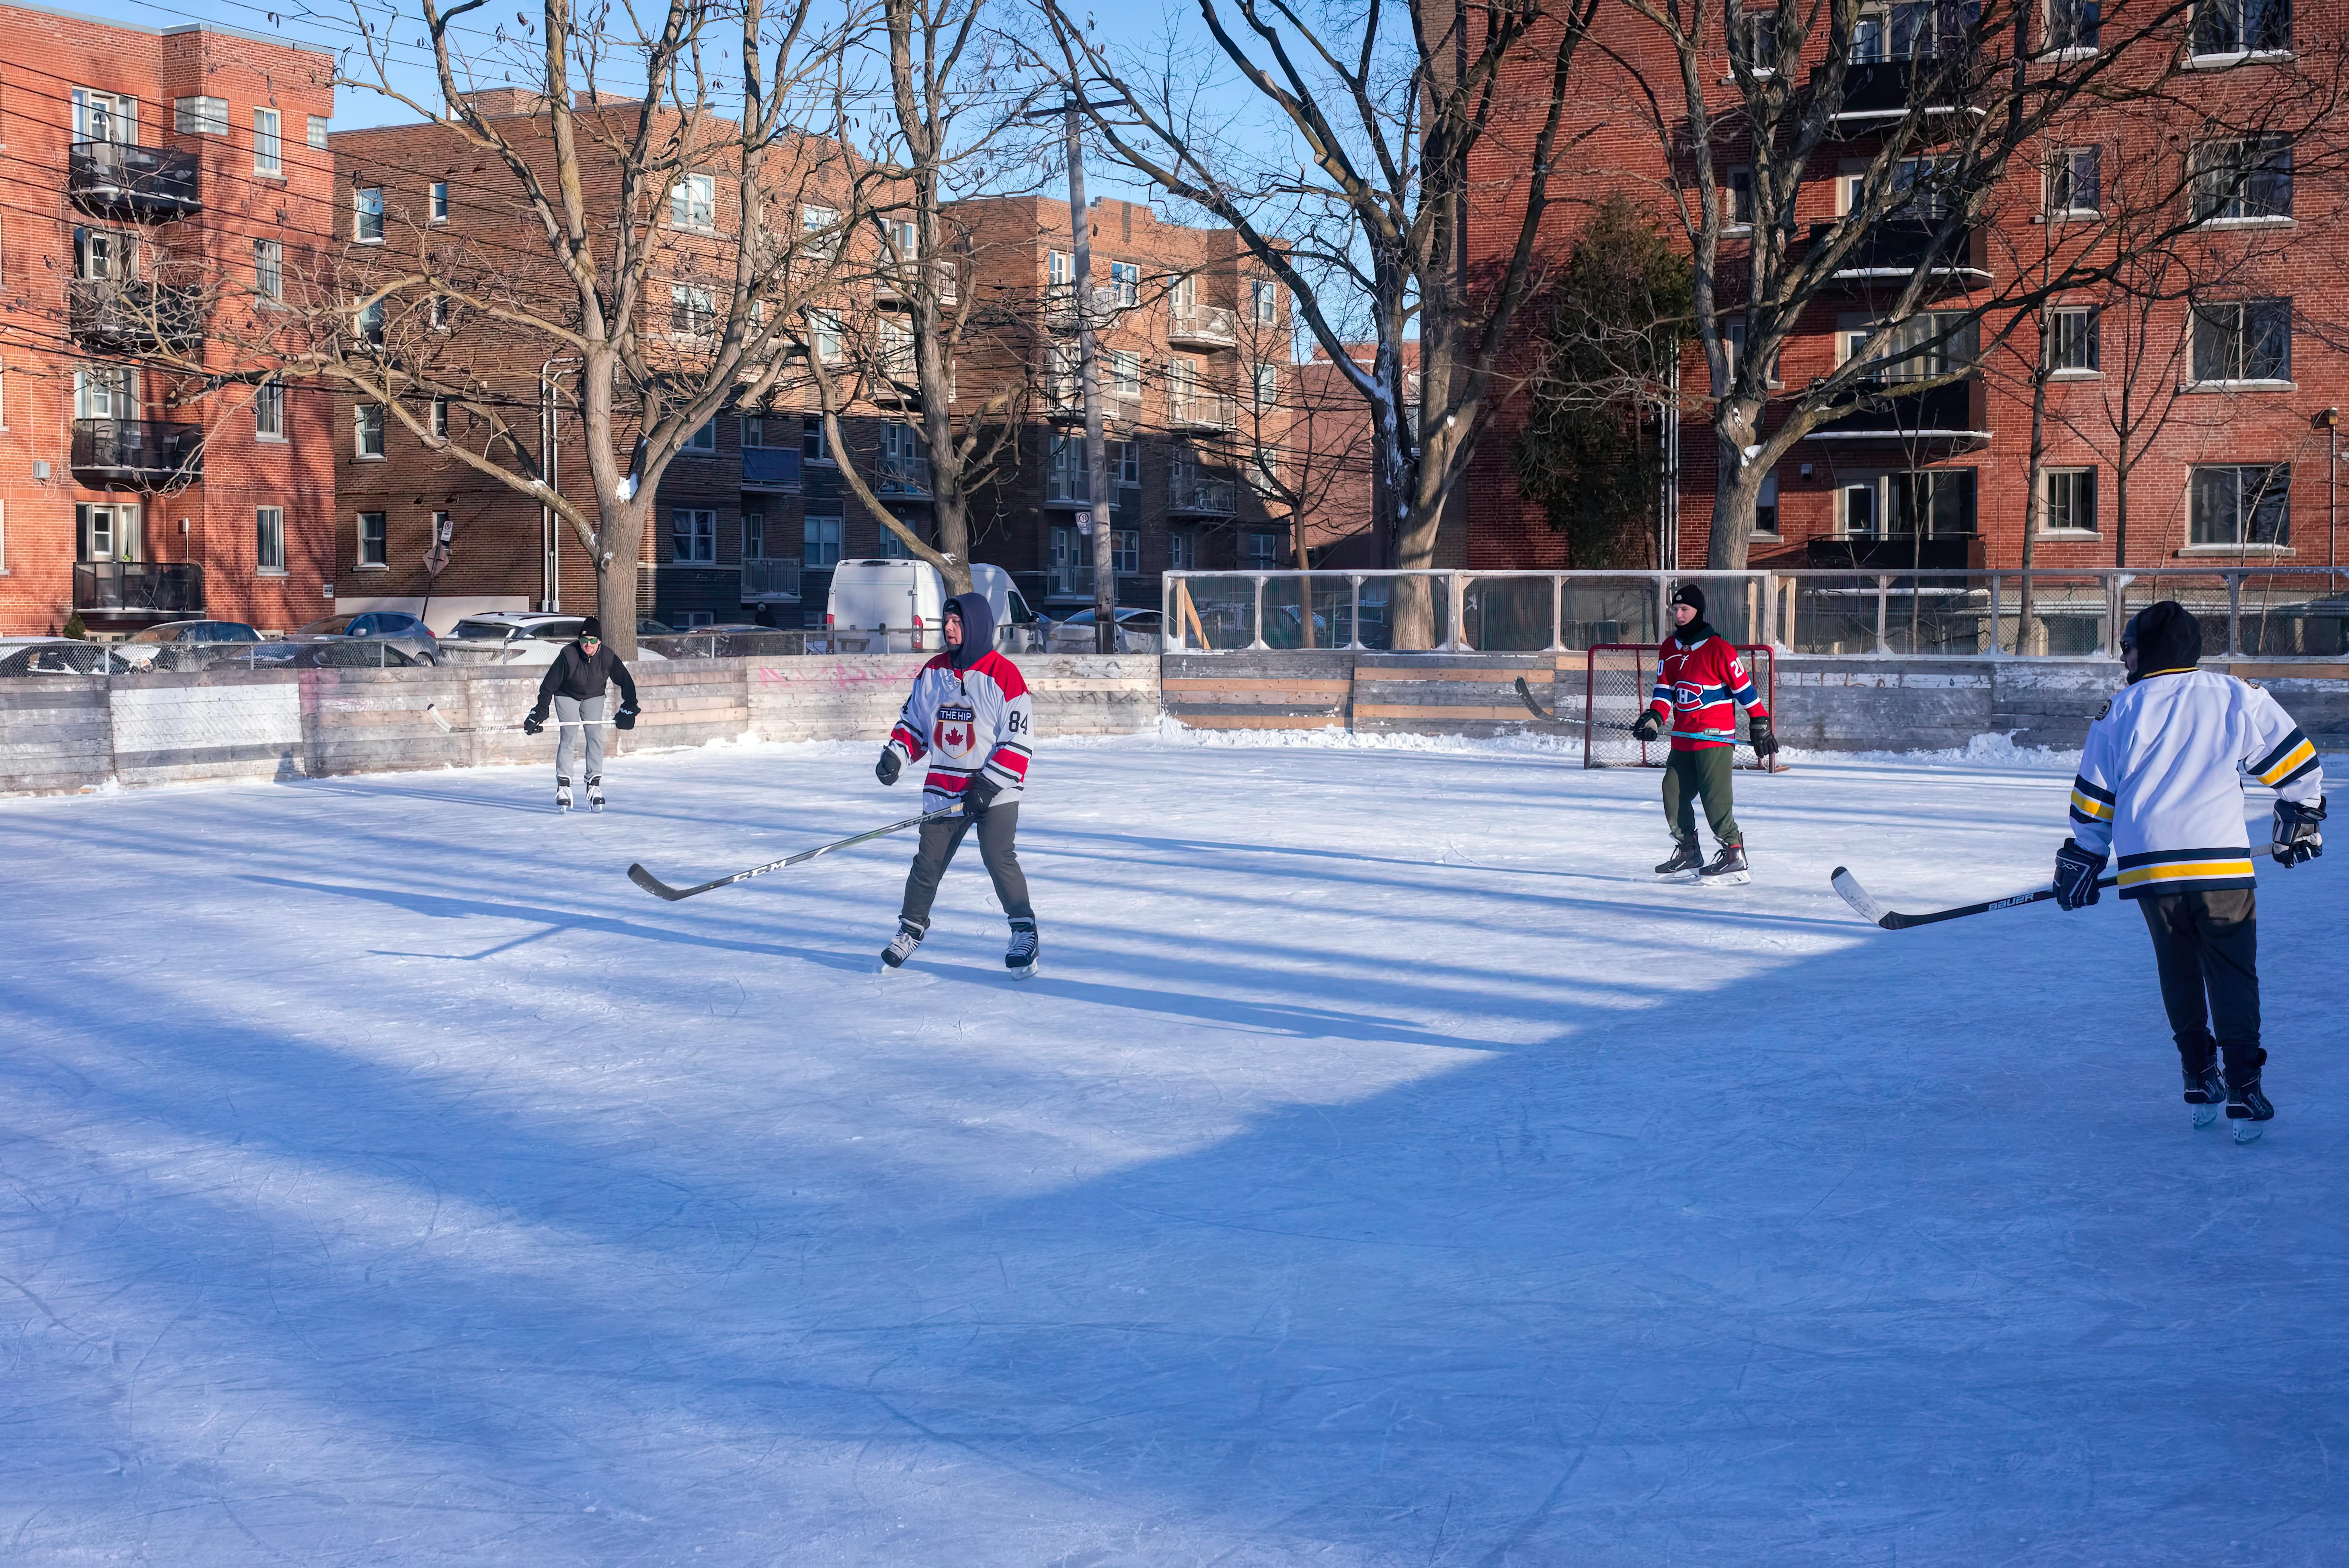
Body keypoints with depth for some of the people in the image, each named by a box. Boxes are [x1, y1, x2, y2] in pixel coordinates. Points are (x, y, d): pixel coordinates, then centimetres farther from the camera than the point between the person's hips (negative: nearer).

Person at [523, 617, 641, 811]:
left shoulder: (608, 657, -23)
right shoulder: (568, 654, -30)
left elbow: (626, 682, -10)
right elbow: (549, 684, -22)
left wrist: (629, 709, -12)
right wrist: (540, 711, -23)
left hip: (594, 697, 2)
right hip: (567, 696, -2)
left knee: (595, 736, -9)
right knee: (569, 737, -13)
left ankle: (595, 786, -5)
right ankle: (563, 786, -7)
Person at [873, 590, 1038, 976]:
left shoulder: (1004, 675, -11)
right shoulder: (933, 672, 7)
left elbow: (1019, 739, -12)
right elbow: (914, 721, 17)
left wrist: (989, 784, -18)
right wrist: (896, 756, -1)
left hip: (995, 789, -5)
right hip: (944, 787, 5)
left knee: (998, 858, -12)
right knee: (928, 860, 6)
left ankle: (1024, 932, 0)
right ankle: (911, 928, 22)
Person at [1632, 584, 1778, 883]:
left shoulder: (1718, 649, -10)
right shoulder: (1669, 650, 11)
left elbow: (1744, 688, -7)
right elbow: (1665, 689, 9)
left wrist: (1760, 723, -7)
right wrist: (1654, 718, -8)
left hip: (1715, 736, -8)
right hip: (1683, 738, 8)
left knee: (1715, 796, -15)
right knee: (1674, 793, 8)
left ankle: (1735, 855, -11)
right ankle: (1689, 853, 21)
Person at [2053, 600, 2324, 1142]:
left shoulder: (2119, 713, 5)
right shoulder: (2237, 698, 3)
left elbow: (2093, 802, 9)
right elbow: (2296, 761, 8)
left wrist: (2080, 863, 20)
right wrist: (2300, 820, 25)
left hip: (2150, 869, 1)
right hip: (2223, 864, -1)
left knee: (2180, 973, 18)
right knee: (2233, 975, 5)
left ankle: (2200, 1081, 20)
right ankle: (2243, 1091, -5)